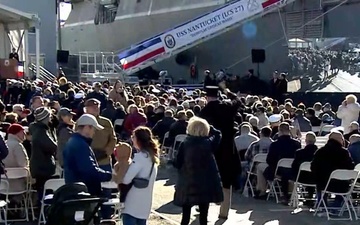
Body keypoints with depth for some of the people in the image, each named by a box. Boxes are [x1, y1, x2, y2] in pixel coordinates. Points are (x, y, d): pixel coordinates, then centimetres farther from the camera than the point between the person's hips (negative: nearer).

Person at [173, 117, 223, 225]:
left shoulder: (184, 144, -10)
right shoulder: (209, 143, -8)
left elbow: (178, 164, -4)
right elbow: (218, 134, 13)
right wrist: (209, 128, 9)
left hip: (187, 185, 0)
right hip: (205, 185, 1)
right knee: (203, 216, 11)